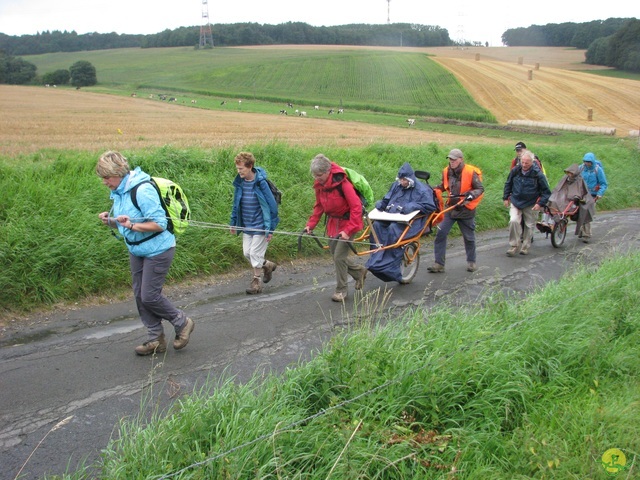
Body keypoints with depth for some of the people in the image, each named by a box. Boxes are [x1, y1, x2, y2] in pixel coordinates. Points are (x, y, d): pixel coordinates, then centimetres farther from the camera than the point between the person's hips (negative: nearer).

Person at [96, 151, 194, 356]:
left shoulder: (143, 190, -24)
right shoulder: (119, 191, 4)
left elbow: (160, 224, -25)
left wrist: (132, 225, -31)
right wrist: (110, 221, -6)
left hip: (157, 250, -9)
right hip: (136, 250, 9)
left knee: (149, 296, -6)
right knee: (139, 295, 10)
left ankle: (182, 323, 17)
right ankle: (155, 339, 22)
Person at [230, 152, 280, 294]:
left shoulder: (261, 183, -17)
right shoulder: (239, 183, 0)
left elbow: (272, 205, -14)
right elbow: (236, 204, 12)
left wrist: (270, 228, -14)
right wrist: (234, 222, 12)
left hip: (260, 226, -6)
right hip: (246, 226, 6)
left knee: (255, 253, -2)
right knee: (247, 253, 10)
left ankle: (256, 281, 15)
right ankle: (267, 265, 34)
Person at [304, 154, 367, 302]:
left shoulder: (342, 183, -26)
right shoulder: (319, 184, -4)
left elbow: (356, 207, -25)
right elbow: (319, 206, 9)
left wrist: (348, 230, -28)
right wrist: (311, 224, -1)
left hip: (347, 221, -7)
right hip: (333, 222, 7)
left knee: (339, 256, -8)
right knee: (334, 252, 12)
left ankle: (341, 290, 10)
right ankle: (359, 271, 36)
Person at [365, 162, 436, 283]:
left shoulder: (422, 190, -2)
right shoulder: (396, 186, 19)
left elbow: (430, 206, -11)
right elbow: (387, 200, 28)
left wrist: (411, 206, -21)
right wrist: (381, 204, 3)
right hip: (391, 217, 7)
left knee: (394, 229, -35)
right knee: (377, 225, -23)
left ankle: (390, 267, -31)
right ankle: (377, 258, -24)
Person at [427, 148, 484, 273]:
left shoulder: (470, 172, -13)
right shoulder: (447, 172, 1)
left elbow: (480, 188, -11)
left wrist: (471, 195, -29)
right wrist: (434, 190, 0)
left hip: (466, 210, -4)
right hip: (451, 208, 4)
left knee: (469, 237, 10)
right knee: (441, 233, -8)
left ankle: (471, 262, 31)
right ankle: (439, 263, -4)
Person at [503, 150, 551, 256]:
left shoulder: (537, 174, -12)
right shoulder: (515, 171, -5)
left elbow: (546, 191, -4)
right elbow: (508, 184, 13)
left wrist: (540, 204, -13)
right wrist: (506, 198, 10)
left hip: (531, 205, -1)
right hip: (516, 202, 1)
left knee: (529, 226, 8)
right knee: (513, 221, -17)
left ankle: (525, 247, 23)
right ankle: (514, 246, -6)